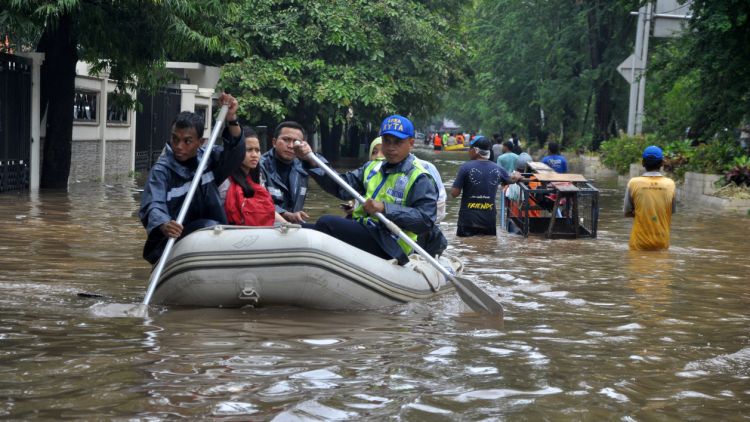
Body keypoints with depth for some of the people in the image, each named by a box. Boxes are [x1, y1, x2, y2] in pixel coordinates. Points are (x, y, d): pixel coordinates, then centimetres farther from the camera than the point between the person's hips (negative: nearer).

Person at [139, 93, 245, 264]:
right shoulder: (162, 170, -6)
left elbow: (235, 153, -8)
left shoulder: (208, 159, 9)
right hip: (168, 244, -5)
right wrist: (164, 225, -45)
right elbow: (153, 205, -22)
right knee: (210, 227, -29)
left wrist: (231, 119, -25)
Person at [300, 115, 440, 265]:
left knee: (327, 223, -20)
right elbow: (341, 186, 6)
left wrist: (385, 208, -24)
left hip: (388, 245, -8)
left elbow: (426, 220, -17)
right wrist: (312, 160, -6)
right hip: (362, 231, 8)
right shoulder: (372, 168, 16)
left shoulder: (419, 178, -6)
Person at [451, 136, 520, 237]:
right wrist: (516, 176, 48)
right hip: (490, 221, 4)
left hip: (468, 221, -4)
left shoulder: (466, 167, -11)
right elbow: (511, 179, 25)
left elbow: (454, 193, -10)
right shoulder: (497, 169, 3)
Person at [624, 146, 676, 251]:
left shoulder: (634, 183, -8)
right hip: (662, 243, 1)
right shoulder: (670, 184, -5)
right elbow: (672, 211, 7)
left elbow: (627, 212, 0)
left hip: (639, 243, -1)